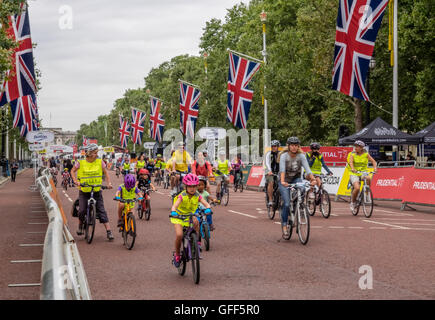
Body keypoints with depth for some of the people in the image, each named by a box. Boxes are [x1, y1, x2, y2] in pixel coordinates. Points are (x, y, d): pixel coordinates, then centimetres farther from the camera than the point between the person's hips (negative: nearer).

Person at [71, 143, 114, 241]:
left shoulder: (100, 162, -4)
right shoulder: (80, 163, -8)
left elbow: (106, 173, 8)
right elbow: (73, 171, 7)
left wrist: (109, 183, -7)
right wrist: (76, 181, -9)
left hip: (97, 191, 1)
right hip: (84, 191, 0)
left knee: (101, 210, -7)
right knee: (82, 210, -8)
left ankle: (109, 231, -9)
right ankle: (80, 226, 23)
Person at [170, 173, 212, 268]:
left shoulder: (197, 196, -12)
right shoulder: (182, 196, -20)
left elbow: (206, 204, -22)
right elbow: (174, 206, -32)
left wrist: (208, 209, -45)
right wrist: (173, 212, -54)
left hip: (190, 216, 2)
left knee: (196, 222, -34)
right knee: (179, 235, -23)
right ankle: (177, 254, 1)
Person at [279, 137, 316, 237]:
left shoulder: (301, 156, -13)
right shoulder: (284, 156, -19)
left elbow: (307, 169, -25)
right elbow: (282, 169, -35)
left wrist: (312, 179, -43)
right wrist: (282, 181, -53)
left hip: (296, 179, 2)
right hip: (285, 181, -2)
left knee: (302, 190, -32)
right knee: (286, 203, -14)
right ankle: (284, 224, 5)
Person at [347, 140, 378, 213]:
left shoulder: (366, 154, 1)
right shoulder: (353, 154, -5)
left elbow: (373, 161, -4)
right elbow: (350, 162, -21)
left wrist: (375, 168, -25)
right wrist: (352, 169, -42)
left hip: (363, 172, 2)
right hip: (354, 174, -2)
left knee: (368, 178, -32)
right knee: (357, 188, -25)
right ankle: (352, 202, -1)